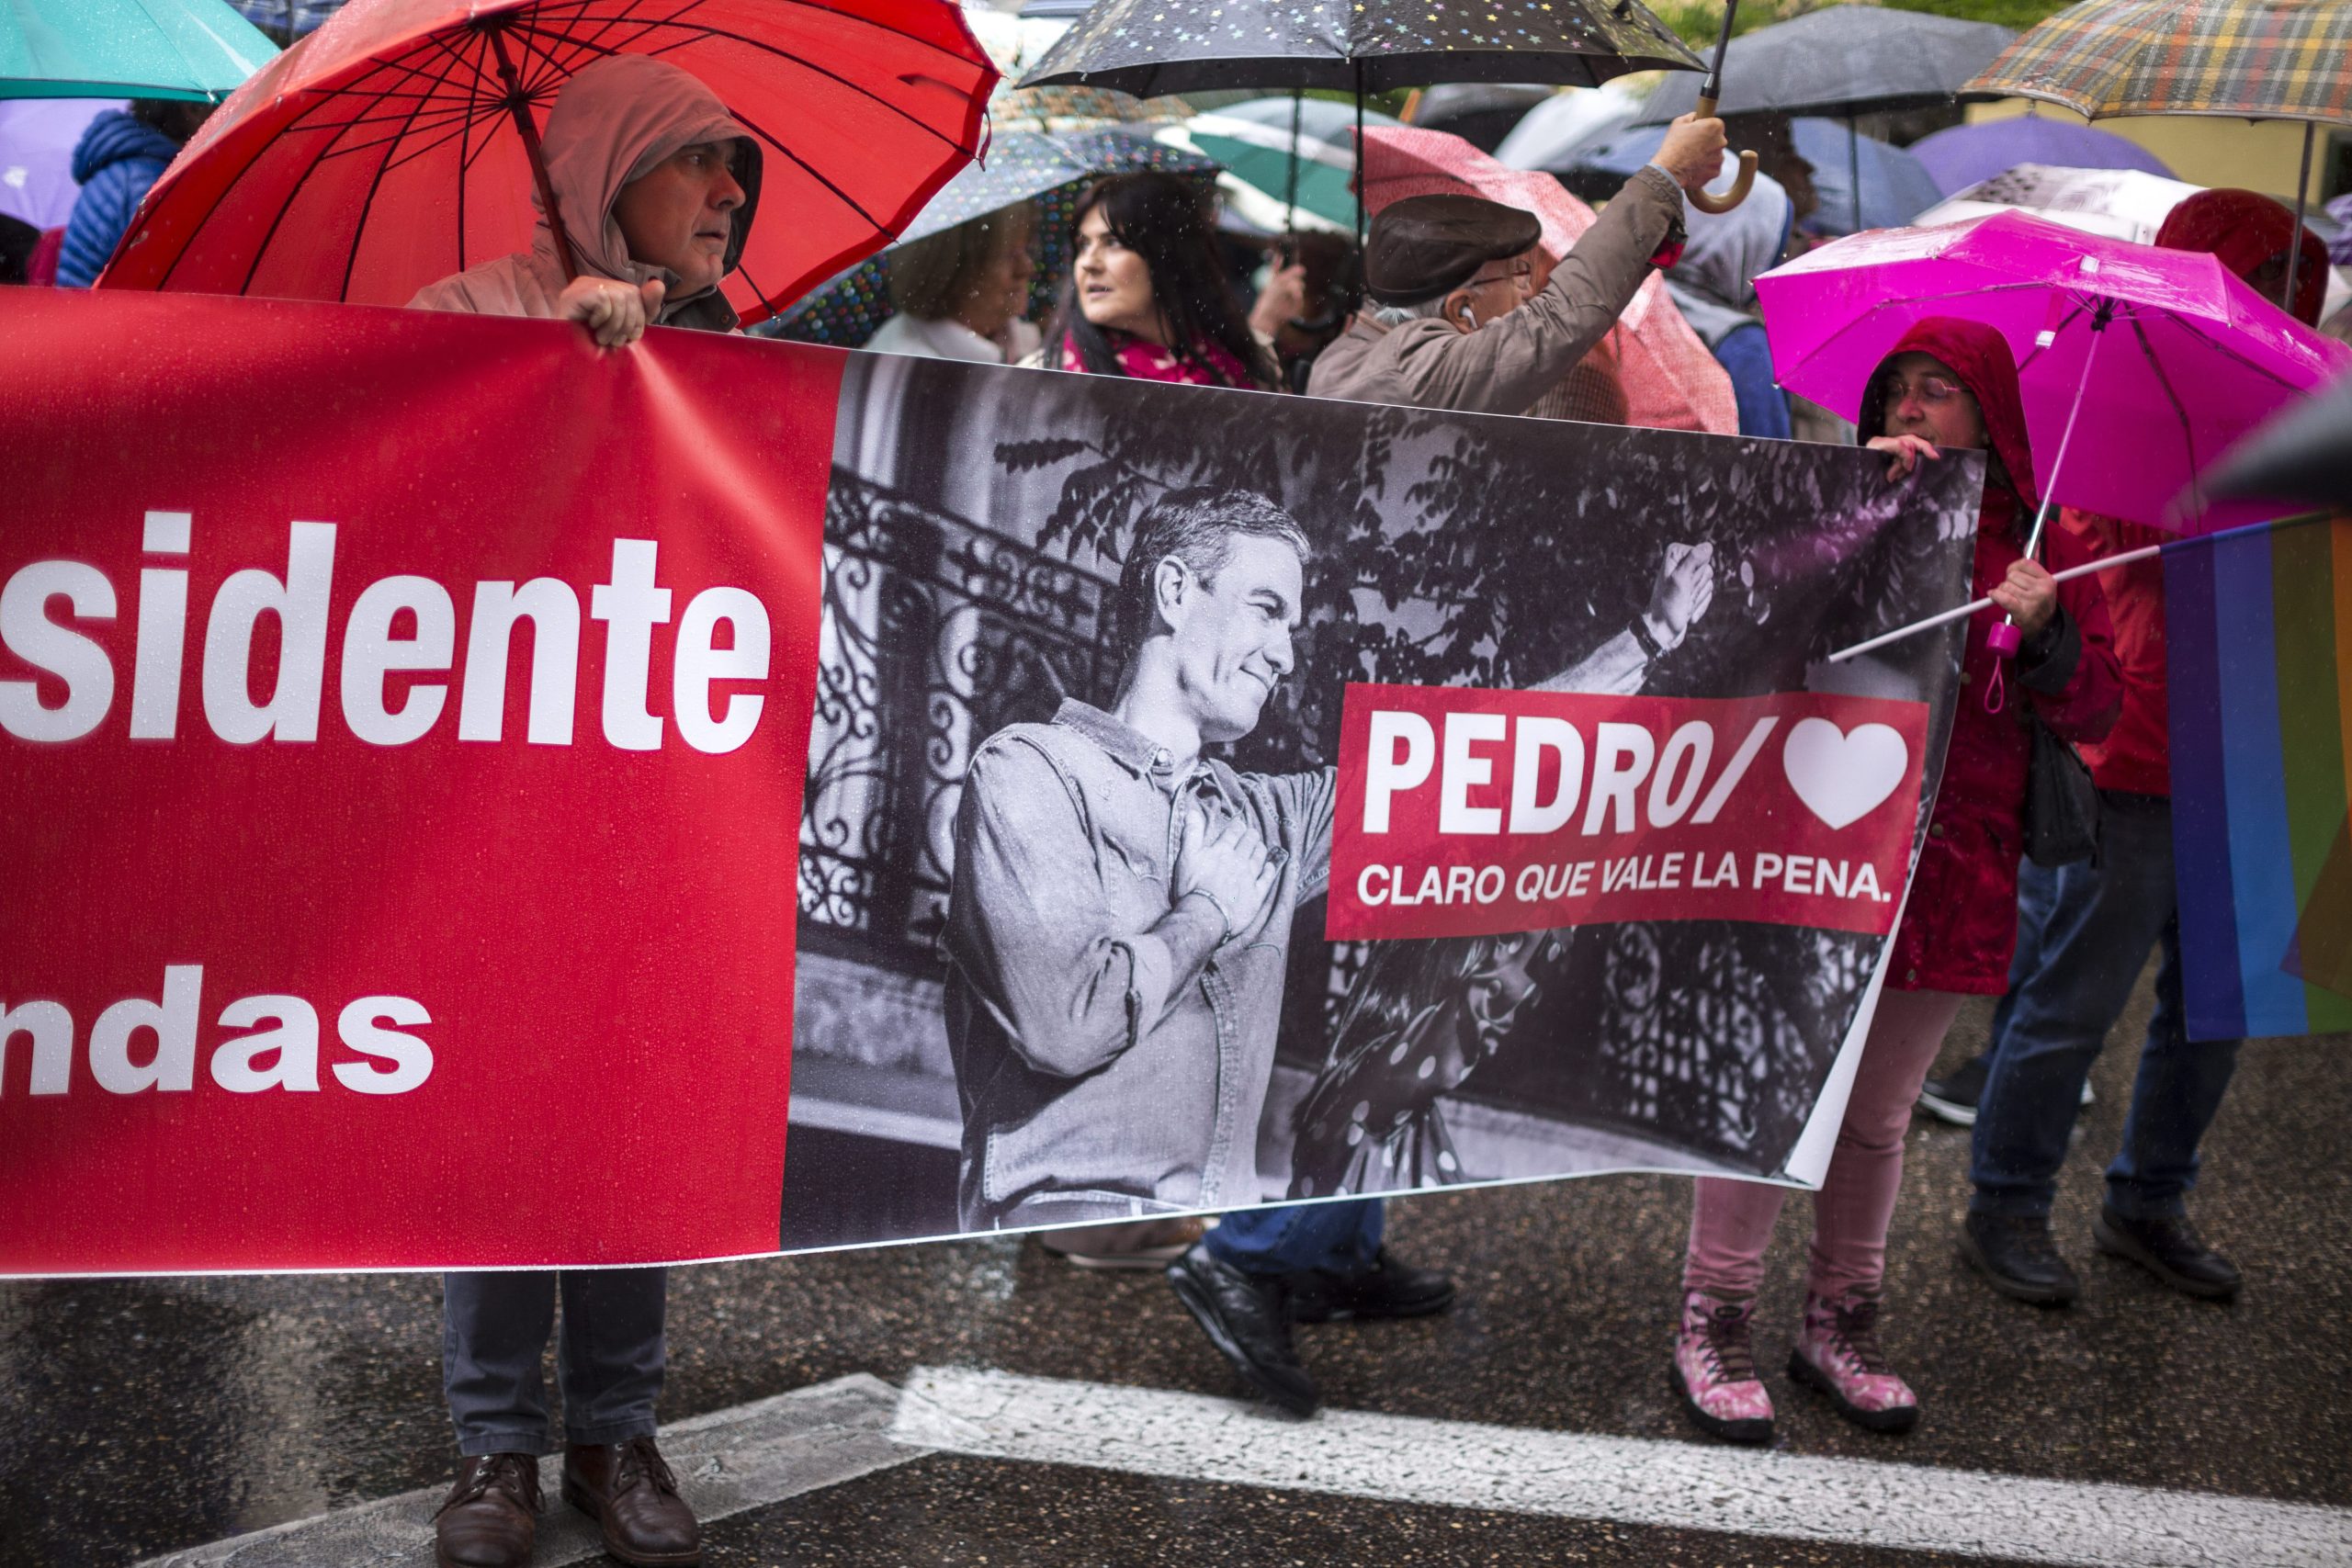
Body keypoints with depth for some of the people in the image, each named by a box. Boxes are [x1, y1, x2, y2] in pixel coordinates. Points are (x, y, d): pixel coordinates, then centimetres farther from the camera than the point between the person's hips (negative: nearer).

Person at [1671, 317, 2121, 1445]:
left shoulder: (2038, 549, 9)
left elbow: (2093, 710, 5)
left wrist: (2045, 632, -15)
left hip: (1945, 869, 3)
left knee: (1876, 1115, 12)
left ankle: (1839, 1325, 26)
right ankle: (1712, 1323, 9)